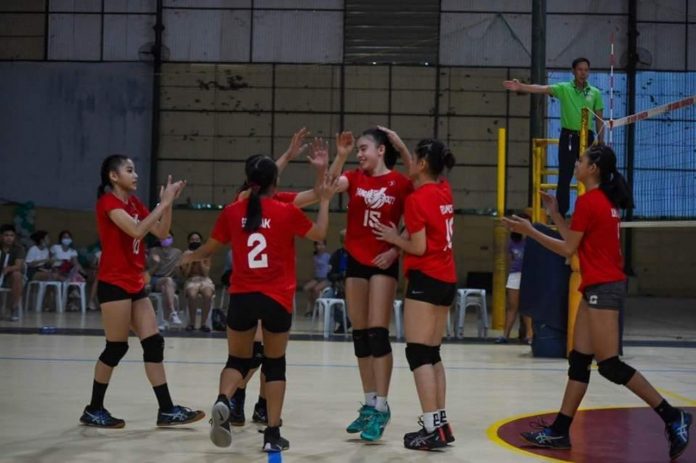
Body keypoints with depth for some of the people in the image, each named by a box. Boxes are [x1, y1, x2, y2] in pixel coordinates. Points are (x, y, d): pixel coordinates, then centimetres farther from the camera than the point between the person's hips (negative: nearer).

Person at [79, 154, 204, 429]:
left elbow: (161, 233, 9)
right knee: (116, 347, -3)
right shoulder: (108, 201, -12)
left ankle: (166, 410, 5)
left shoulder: (134, 202, 13)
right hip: (114, 283, -8)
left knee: (154, 343, 3)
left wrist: (169, 203, -3)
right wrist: (164, 203, -21)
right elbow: (137, 230, -25)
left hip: (135, 284, 8)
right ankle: (93, 410, 11)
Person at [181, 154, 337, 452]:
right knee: (275, 363, 10)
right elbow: (320, 234, 9)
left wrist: (189, 258, 35)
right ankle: (272, 434, 9)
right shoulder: (286, 212, -5)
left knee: (238, 359, 14)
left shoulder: (232, 212, 1)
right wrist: (324, 201, 21)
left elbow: (210, 248, 15)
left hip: (241, 296, 2)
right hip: (277, 298, -1)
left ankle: (223, 402, -16)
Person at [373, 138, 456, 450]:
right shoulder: (444, 191, 9)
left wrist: (393, 238, 1)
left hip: (425, 279, -8)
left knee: (418, 353, -7)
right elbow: (421, 175, 30)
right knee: (432, 353, 14)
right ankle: (441, 423, 16)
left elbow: (419, 247, -14)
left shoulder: (417, 199, -13)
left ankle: (432, 430, -11)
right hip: (447, 279, 8)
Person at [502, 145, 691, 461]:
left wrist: (529, 231, -4)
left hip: (602, 288, -10)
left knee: (609, 365, -7)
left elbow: (568, 248, -11)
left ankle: (673, 418, -3)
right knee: (578, 361, 9)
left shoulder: (588, 201, -14)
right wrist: (554, 213, 22)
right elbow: (577, 240, 17)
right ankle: (560, 431, 12)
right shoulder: (606, 200, 14)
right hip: (599, 287, 10)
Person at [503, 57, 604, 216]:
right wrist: (521, 87, -35)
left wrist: (601, 144, 5)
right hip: (568, 137, -2)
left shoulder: (595, 93, 5)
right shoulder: (564, 88, -2)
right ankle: (560, 215, 3)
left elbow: (599, 120, 8)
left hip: (587, 137, 2)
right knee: (564, 178, -1)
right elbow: (542, 89, -18)